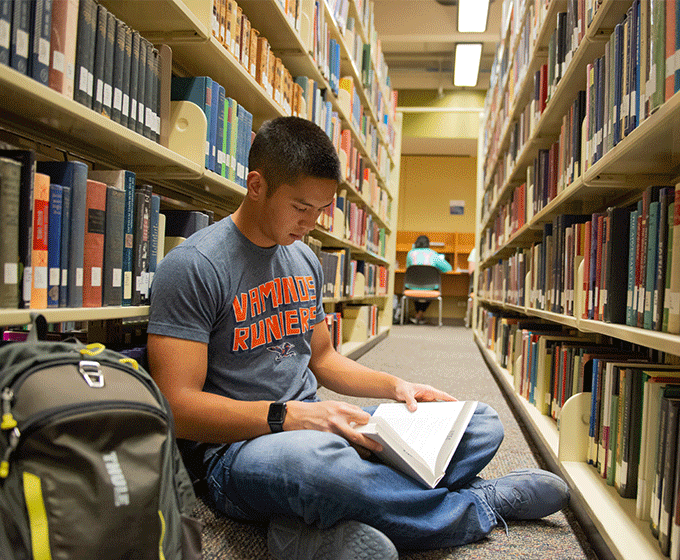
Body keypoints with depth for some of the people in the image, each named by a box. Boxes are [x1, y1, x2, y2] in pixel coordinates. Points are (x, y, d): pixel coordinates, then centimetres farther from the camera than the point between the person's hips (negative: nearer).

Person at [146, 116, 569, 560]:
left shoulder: (305, 260, 13)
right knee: (316, 458, -43)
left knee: (483, 425, -2)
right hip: (236, 449, -7)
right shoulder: (192, 267, -11)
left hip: (317, 427, 8)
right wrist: (292, 416, -25)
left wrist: (395, 386, 6)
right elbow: (178, 406, -16)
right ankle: (477, 507, -13)